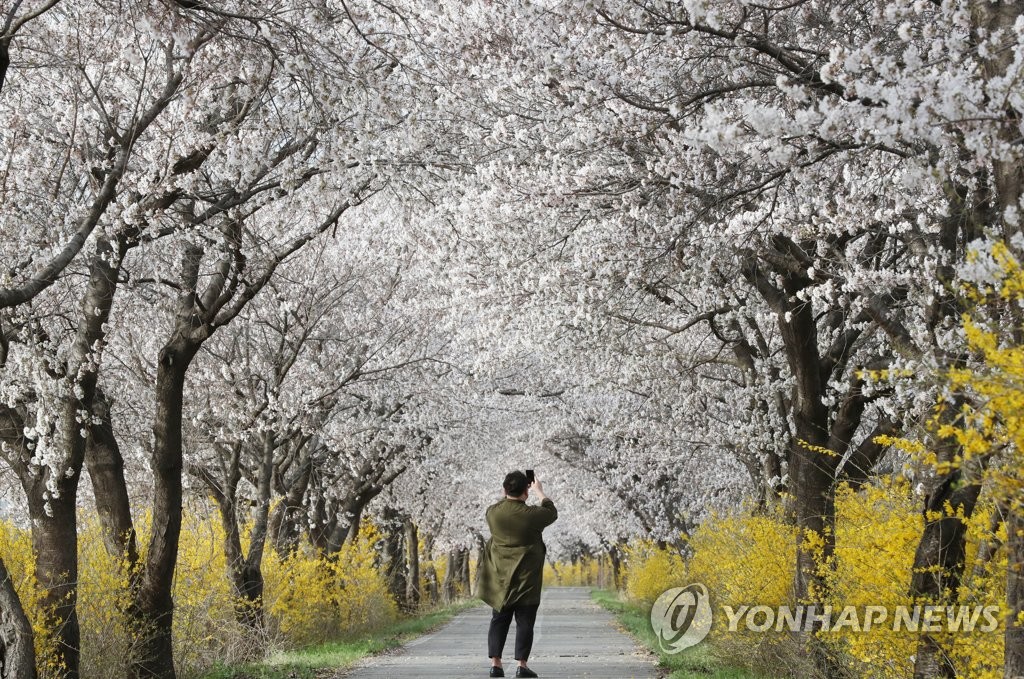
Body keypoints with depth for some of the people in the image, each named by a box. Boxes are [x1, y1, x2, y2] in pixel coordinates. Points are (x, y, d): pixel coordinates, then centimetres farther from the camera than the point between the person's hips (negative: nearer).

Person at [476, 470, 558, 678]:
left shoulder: (492, 512, -5)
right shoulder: (531, 514, -15)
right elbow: (551, 512, 7)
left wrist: (510, 492, 25)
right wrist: (540, 491, 19)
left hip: (500, 577, 4)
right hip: (526, 577, -4)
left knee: (499, 620, 10)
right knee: (524, 622, 3)